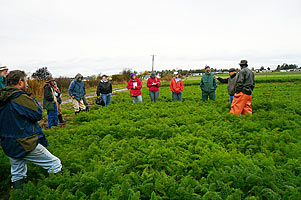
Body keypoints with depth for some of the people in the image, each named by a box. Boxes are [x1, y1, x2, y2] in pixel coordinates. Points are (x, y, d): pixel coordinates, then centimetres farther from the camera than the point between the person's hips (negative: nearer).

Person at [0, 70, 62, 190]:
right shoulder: (20, 97, -18)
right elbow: (38, 114, -14)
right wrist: (34, 101, 0)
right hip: (26, 145, -9)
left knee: (17, 175, 22)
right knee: (55, 164, 1)